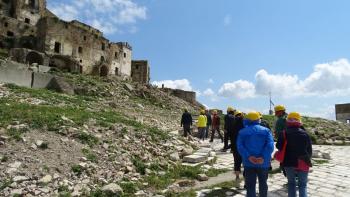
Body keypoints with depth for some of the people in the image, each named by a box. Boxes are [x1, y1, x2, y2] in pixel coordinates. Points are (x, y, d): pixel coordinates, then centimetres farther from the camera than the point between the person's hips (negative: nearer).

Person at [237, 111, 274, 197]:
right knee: (263, 183, 21)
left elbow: (240, 147, -13)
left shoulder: (242, 132, 1)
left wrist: (249, 157, -19)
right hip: (263, 163, 1)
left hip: (249, 163, -1)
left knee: (250, 186, 7)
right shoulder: (266, 130, 2)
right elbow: (270, 145, -12)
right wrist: (263, 158, -18)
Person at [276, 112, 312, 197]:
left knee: (291, 183, 18)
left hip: (289, 163, 0)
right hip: (303, 163, 0)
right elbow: (310, 150, 3)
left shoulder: (283, 133, -10)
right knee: (303, 185, 13)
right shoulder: (305, 134, -5)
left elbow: (279, 147, -1)